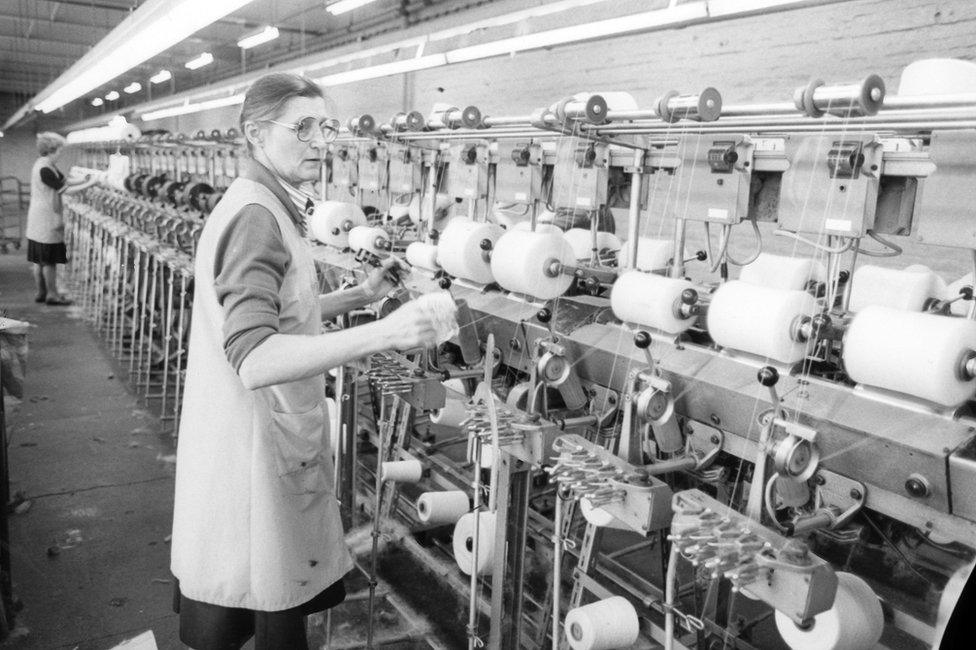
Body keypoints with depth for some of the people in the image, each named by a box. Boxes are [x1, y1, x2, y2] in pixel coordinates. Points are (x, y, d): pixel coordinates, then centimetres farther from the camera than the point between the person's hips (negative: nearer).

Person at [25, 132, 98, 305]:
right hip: (47, 220, -10)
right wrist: (89, 184, -14)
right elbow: (64, 190, -19)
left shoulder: (47, 165, 10)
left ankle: (41, 292, 23)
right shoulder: (44, 169, -20)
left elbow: (66, 180, 11)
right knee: (49, 260, 0)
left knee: (40, 259, 15)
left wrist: (87, 178, 3)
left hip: (39, 220, 10)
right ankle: (52, 295, 8)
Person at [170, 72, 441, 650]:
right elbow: (253, 360, -30)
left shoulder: (268, 207, 14)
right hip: (254, 454, -10)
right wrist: (383, 334, -37)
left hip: (274, 444, 10)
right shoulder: (255, 215, -20)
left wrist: (359, 296, 8)